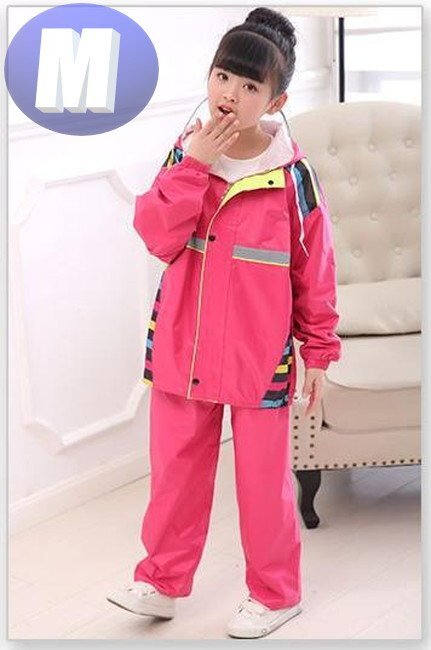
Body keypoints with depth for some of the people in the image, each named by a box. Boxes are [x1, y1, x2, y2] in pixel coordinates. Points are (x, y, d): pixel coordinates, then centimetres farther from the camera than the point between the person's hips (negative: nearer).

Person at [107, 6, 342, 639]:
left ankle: (275, 593, 29)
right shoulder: (185, 155, 0)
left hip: (259, 355, -3)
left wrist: (319, 350, 1)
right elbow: (157, 236, -11)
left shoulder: (293, 175, -10)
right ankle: (162, 581, 32)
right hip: (181, 346, 4)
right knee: (175, 468, 15)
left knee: (263, 478, 9)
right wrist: (193, 165, -18)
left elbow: (315, 271, -3)